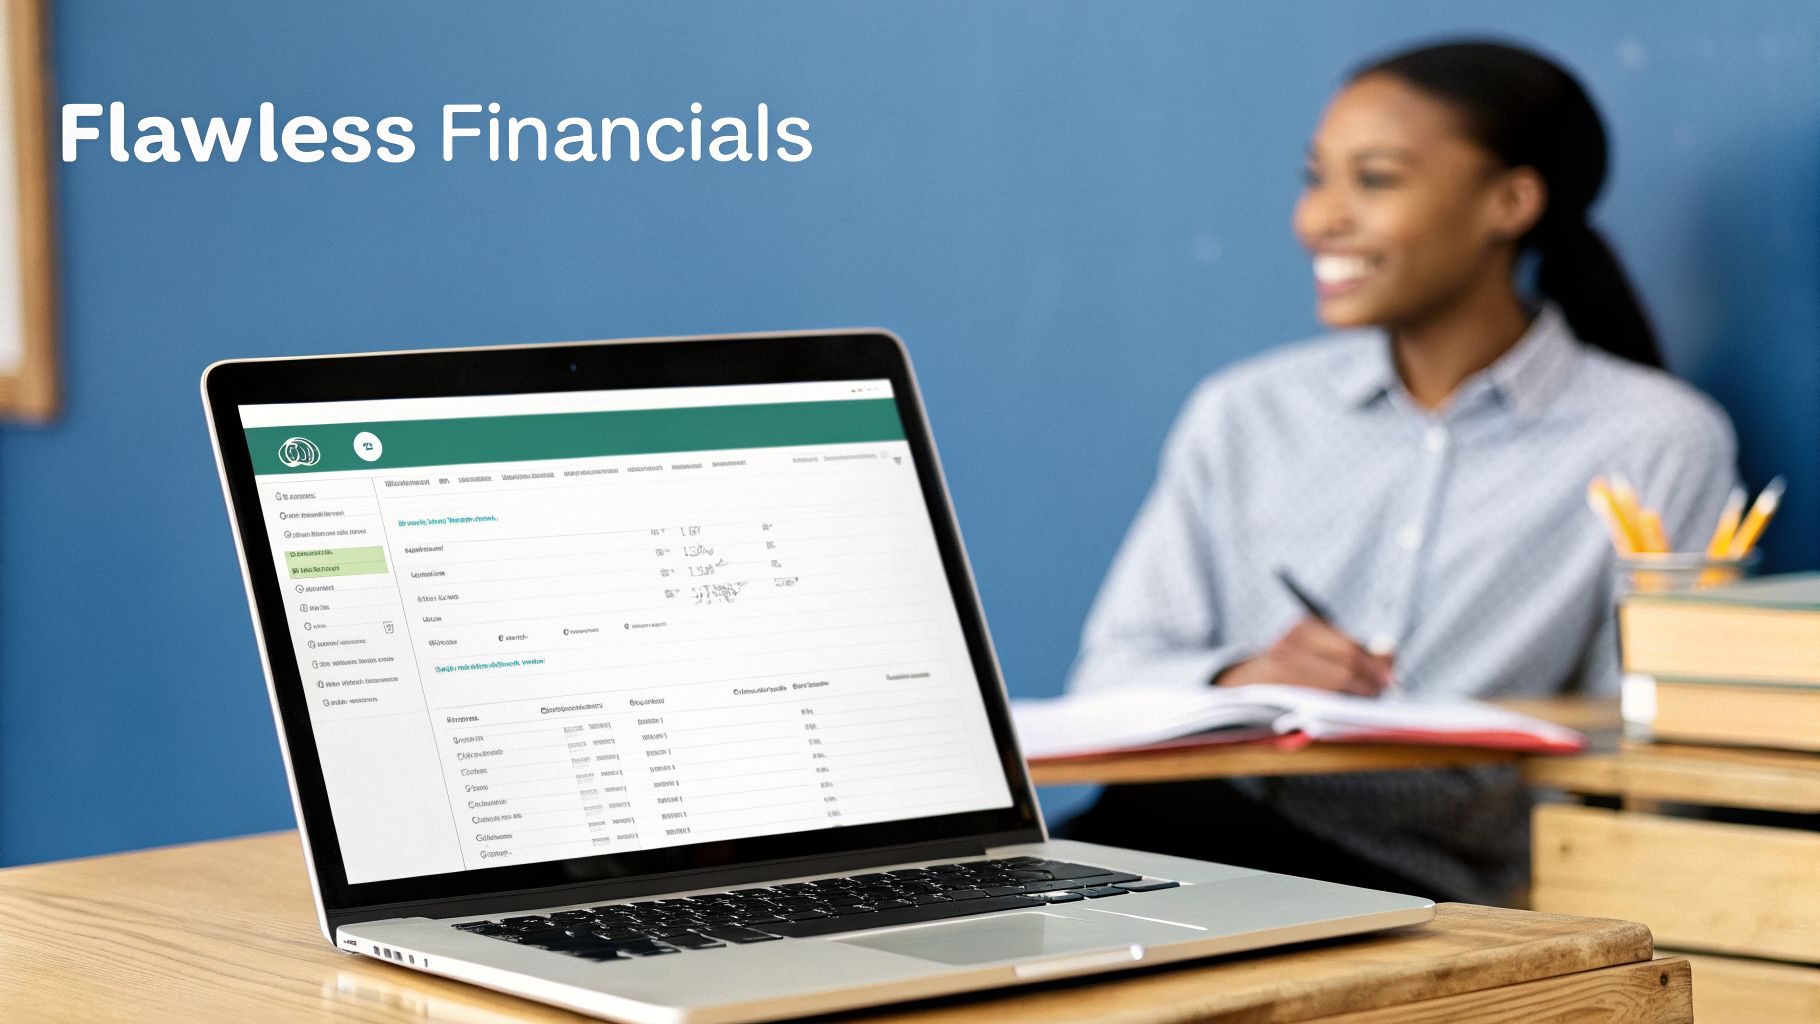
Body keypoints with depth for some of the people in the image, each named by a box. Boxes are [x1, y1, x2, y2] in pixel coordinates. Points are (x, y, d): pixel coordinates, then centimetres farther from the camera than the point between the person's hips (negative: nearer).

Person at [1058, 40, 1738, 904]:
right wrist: (1238, 681, -14)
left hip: (1440, 884, -3)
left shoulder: (1659, 442, 6)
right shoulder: (1243, 414, 16)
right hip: (1206, 823, 3)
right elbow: (1111, 677, 10)